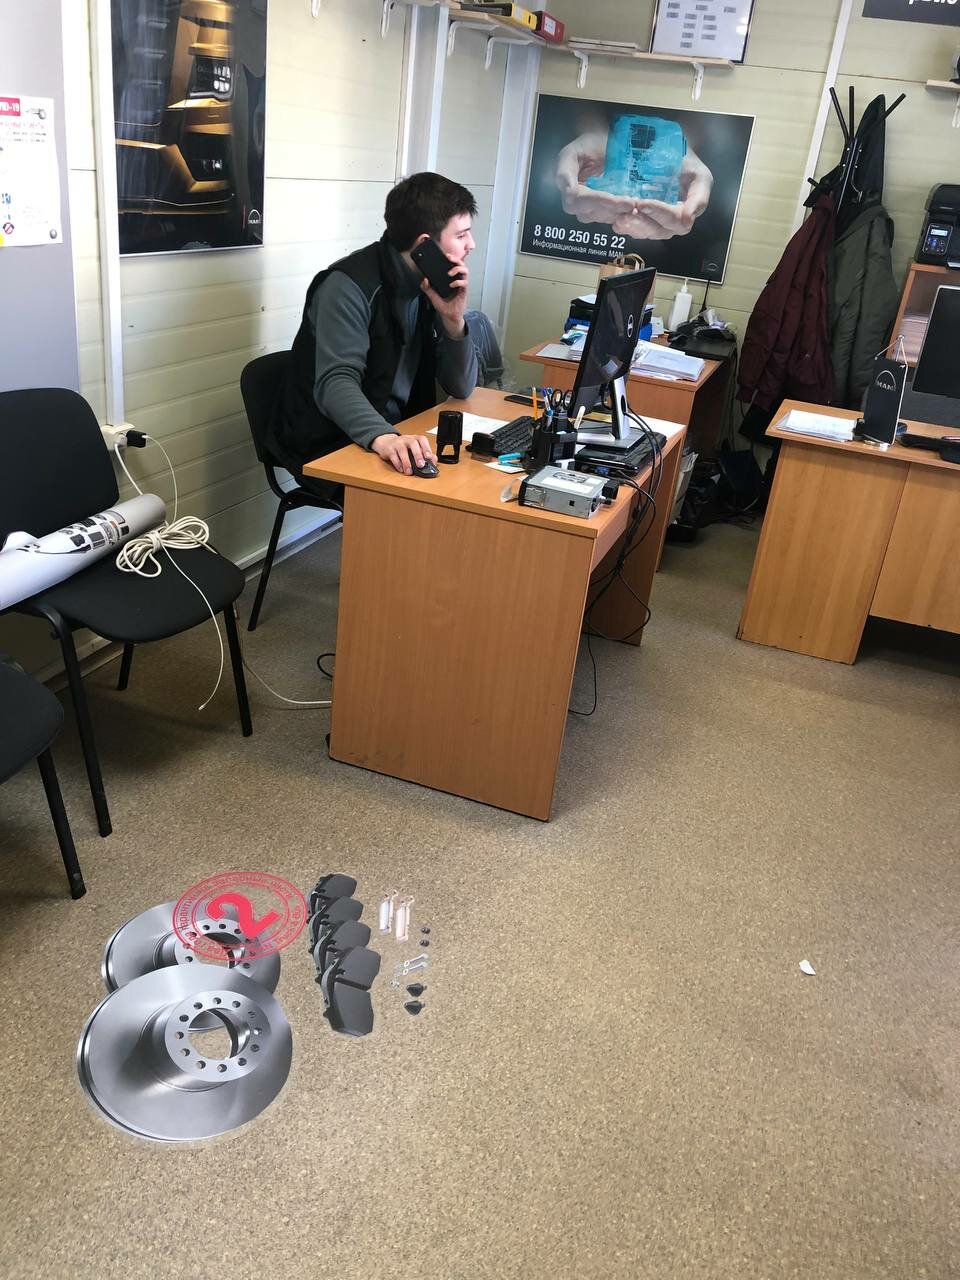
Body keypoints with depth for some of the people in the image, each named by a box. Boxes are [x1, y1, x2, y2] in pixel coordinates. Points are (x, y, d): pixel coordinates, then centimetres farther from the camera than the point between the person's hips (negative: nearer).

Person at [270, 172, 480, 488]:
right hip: (327, 448, -7)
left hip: (399, 435, 7)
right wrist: (383, 438, -49)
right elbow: (335, 382, -30)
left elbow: (460, 388, 5)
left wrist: (453, 320, -13)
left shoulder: (435, 285, 5)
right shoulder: (350, 286, -17)